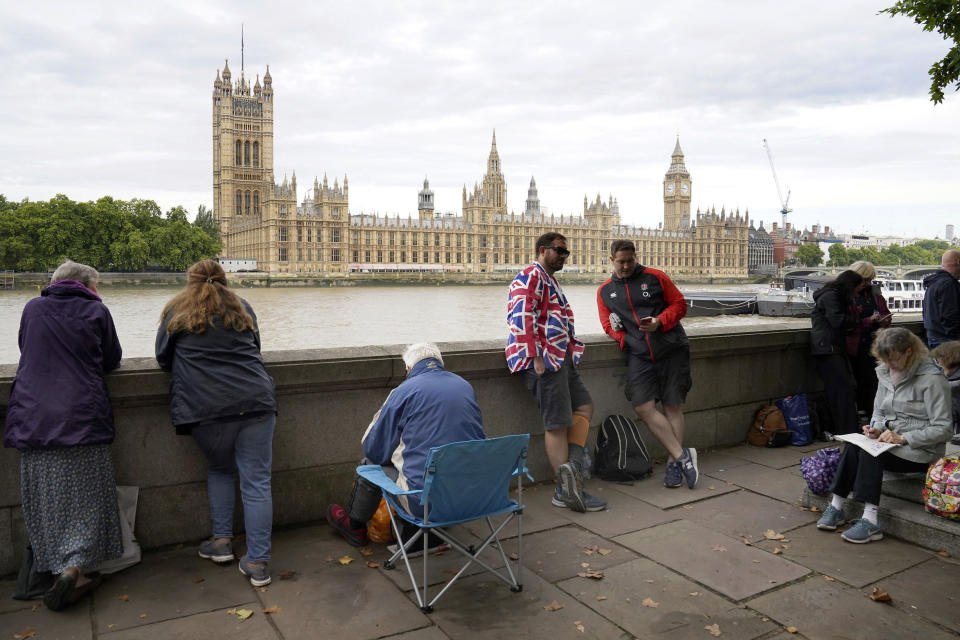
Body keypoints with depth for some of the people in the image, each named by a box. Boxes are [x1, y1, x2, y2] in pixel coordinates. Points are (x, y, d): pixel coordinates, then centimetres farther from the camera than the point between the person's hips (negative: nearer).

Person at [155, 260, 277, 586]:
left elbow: (163, 359, 18)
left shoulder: (177, 310, 12)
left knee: (220, 470, 24)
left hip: (208, 409, -1)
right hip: (256, 401, 1)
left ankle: (222, 541, 23)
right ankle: (258, 562, 4)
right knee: (257, 480, 2)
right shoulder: (242, 307, 19)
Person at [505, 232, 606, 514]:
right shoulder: (531, 276, -9)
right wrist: (536, 356, -25)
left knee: (584, 407, 10)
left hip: (561, 358, 11)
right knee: (557, 424, -7)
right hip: (544, 361, -11)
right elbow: (522, 316, -21)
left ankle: (572, 468, 4)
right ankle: (567, 490, 0)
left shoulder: (549, 280, 25)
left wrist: (572, 350, 16)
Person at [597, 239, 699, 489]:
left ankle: (674, 463, 9)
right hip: (638, 354, 2)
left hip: (671, 349, -2)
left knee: (673, 406, -1)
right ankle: (682, 454, -5)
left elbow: (679, 304, 6)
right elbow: (608, 325, 19)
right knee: (643, 406, -14)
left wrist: (659, 322, -10)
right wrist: (622, 336, -1)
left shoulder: (655, 277, 5)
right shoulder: (605, 291, 13)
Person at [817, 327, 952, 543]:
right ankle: (836, 507, -20)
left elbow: (943, 429, -14)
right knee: (852, 446, -24)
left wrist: (903, 438, -22)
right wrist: (877, 428, -3)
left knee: (869, 452, -30)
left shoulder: (932, 379, -12)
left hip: (922, 451, -6)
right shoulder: (885, 372, 9)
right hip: (891, 441, 6)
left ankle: (870, 521, -31)